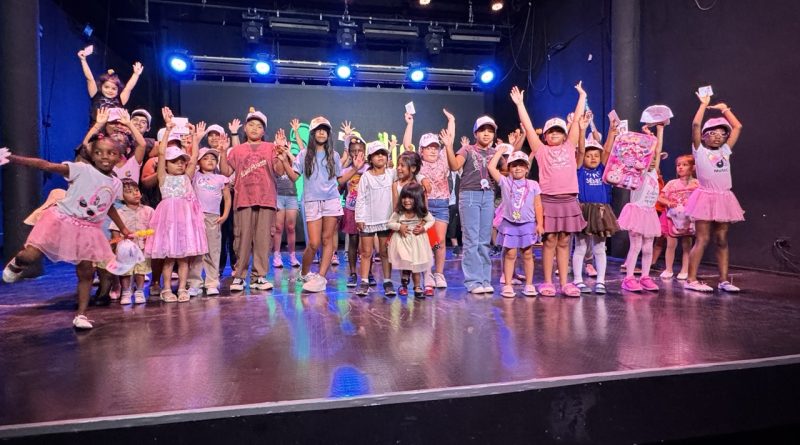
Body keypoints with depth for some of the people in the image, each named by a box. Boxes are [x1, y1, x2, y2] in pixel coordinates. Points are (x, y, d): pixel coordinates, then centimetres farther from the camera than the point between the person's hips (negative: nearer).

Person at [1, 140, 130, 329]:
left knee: (86, 273, 2)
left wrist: (124, 230, 24)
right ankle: (17, 264, 28)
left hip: (88, 230, 4)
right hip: (61, 220, -3)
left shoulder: (116, 184, 2)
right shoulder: (82, 169, -13)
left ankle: (81, 315, 14)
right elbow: (46, 165, -20)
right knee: (30, 256, -12)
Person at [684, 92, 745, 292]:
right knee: (702, 240, -6)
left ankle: (724, 280, 11)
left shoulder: (725, 150, 15)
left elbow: (738, 127, 20)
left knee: (722, 240, 7)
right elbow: (696, 125, -10)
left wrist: (724, 109, 21)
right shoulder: (699, 150, 0)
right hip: (706, 197, -5)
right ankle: (691, 279, -3)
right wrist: (704, 105, -1)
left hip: (724, 199, 5)